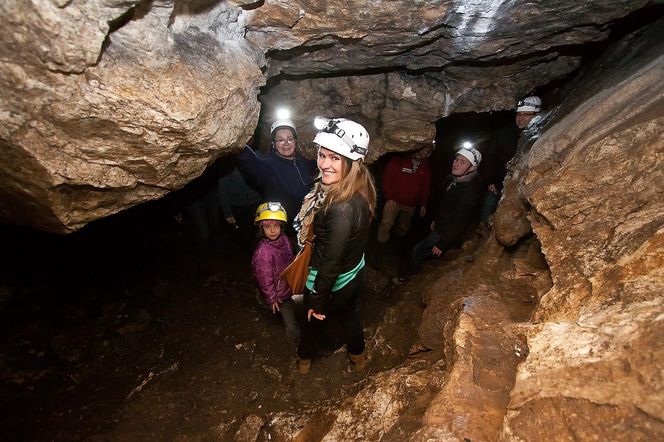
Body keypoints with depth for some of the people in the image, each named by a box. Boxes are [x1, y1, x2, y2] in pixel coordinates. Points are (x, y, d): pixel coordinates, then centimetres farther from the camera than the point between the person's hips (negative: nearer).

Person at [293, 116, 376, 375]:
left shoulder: (342, 208, -39)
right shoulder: (360, 191, -11)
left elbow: (331, 262, -29)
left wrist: (317, 301, -16)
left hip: (334, 283, -7)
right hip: (355, 273, 7)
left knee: (313, 319, 24)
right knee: (348, 315, 32)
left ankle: (304, 358, 56)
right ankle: (358, 356, 60)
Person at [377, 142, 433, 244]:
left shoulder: (426, 168, 5)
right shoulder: (399, 160, -9)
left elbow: (426, 187, 10)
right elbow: (387, 177, -9)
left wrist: (423, 204, 7)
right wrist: (389, 198, -13)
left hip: (411, 205, 4)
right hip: (394, 201, -3)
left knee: (404, 227, 19)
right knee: (386, 224, -4)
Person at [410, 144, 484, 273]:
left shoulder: (471, 191, -31)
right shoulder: (453, 179, -3)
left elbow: (459, 223, -28)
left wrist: (442, 244, -21)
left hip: (448, 233, -8)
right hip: (440, 227, 8)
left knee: (418, 251, 0)